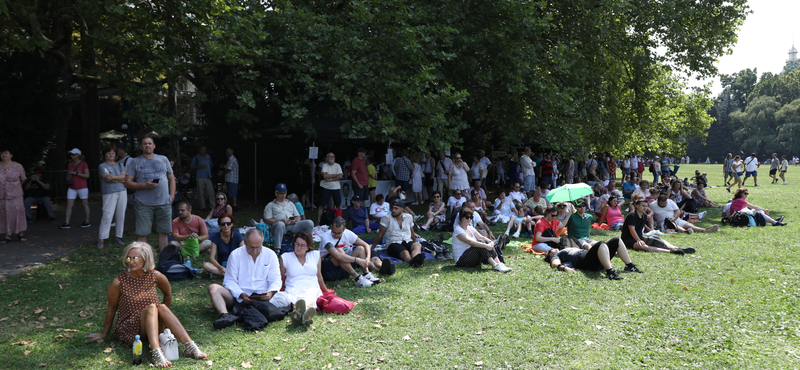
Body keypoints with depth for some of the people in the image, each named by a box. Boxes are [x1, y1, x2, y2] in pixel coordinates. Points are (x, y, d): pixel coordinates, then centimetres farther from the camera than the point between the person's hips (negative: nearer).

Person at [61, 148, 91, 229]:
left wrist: (76, 173, -19)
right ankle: (66, 223, -2)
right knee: (69, 204, -1)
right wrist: (68, 180, 1)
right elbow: (68, 174, 22)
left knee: (85, 203, 3)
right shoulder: (70, 164, 10)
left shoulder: (83, 164, -6)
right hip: (72, 188, 5)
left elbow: (87, 175, -13)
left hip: (82, 187, -5)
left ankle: (87, 222, 11)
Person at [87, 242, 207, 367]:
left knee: (162, 307, -28)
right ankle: (156, 353, -50)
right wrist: (104, 334, 11)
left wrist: (164, 317, 21)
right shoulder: (119, 282, -11)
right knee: (152, 307, -30)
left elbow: (168, 294, 15)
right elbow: (111, 309, 2)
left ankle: (190, 346, -39)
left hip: (153, 326, 3)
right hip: (129, 328, -3)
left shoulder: (155, 276, -5)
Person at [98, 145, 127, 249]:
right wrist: (121, 179, -5)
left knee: (121, 216, 5)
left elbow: (124, 176, 1)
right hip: (109, 194, -5)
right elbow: (108, 178, -11)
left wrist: (113, 177, -11)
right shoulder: (102, 166, 3)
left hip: (122, 192, 5)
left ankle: (119, 237, 14)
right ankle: (101, 239, -6)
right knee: (107, 216, -11)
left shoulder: (119, 165, 16)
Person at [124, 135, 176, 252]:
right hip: (144, 204, -2)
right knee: (141, 234, -3)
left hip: (164, 203, 2)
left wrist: (172, 196, 4)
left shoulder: (163, 159, 13)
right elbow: (127, 183, 0)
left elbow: (171, 179, 16)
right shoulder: (134, 162, 6)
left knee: (163, 232, 8)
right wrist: (144, 186, -14)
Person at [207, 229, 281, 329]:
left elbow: (276, 280, 6)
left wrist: (270, 293, -17)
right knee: (213, 288, -20)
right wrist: (241, 294, -19)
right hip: (238, 297, 1)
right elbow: (230, 280, 1)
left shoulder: (270, 255, 7)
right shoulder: (235, 254, 5)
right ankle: (225, 315, -47)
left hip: (262, 297, 0)